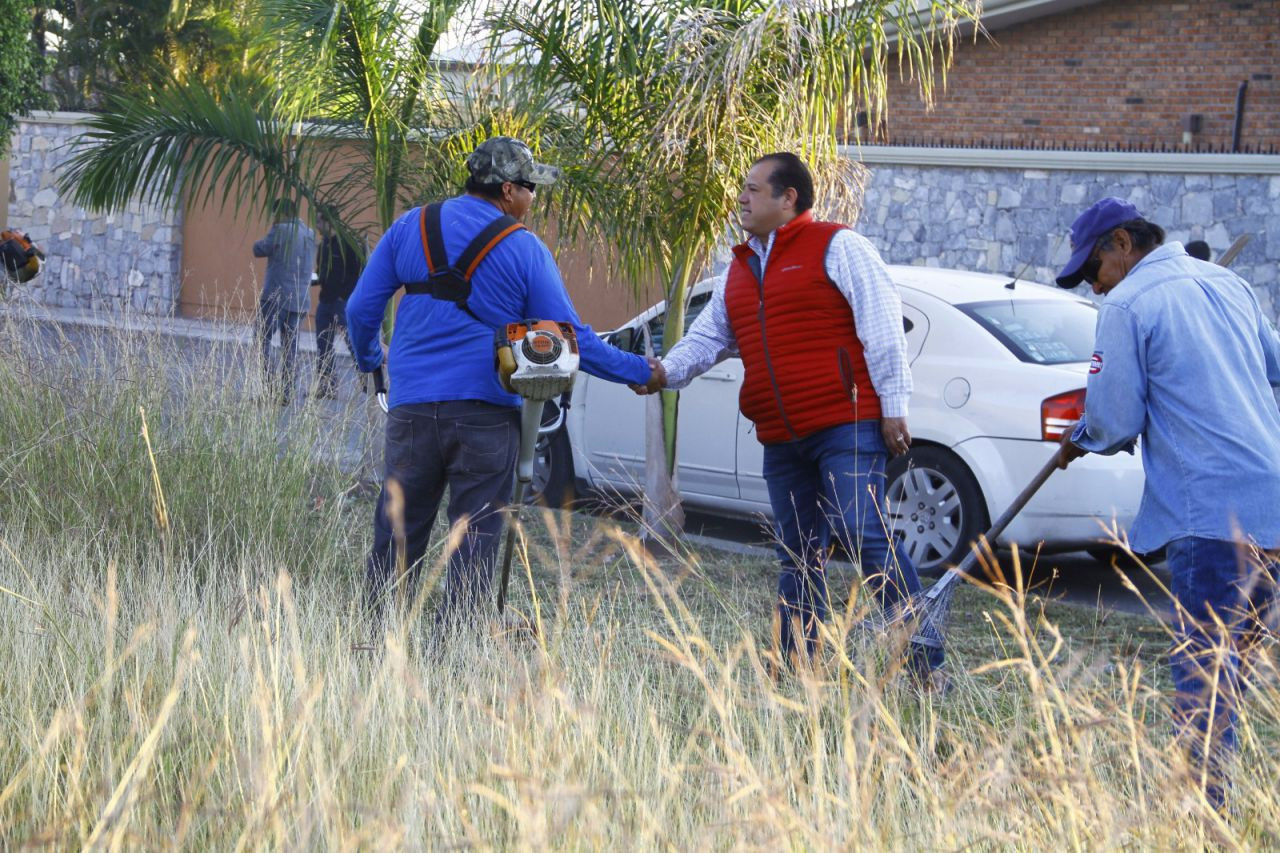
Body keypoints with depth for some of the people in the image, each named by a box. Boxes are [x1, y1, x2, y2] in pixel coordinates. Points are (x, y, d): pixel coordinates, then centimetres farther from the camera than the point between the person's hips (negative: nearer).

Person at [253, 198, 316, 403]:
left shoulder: (281, 230, -10)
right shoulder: (310, 235, 12)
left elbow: (259, 250, -4)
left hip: (276, 296, -7)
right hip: (300, 300, 7)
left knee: (263, 339, 0)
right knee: (290, 346, 9)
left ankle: (268, 383, -11)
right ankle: (287, 392, 7)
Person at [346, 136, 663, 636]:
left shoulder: (410, 228, 7)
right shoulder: (524, 249, -1)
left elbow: (361, 308, 11)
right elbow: (570, 339, 0)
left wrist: (370, 358, 31)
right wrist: (641, 372, 11)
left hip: (413, 407, 3)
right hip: (486, 413, -3)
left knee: (396, 538, 8)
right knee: (474, 544, 3)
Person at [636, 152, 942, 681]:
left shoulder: (836, 247, -3)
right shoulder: (739, 271, 20)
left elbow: (882, 329, -7)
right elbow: (706, 339, 17)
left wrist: (893, 407, -12)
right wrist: (666, 370, -3)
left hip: (846, 427, -7)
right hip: (781, 440, 7)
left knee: (864, 537, -16)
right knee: (798, 559, 11)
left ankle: (926, 662, -13)